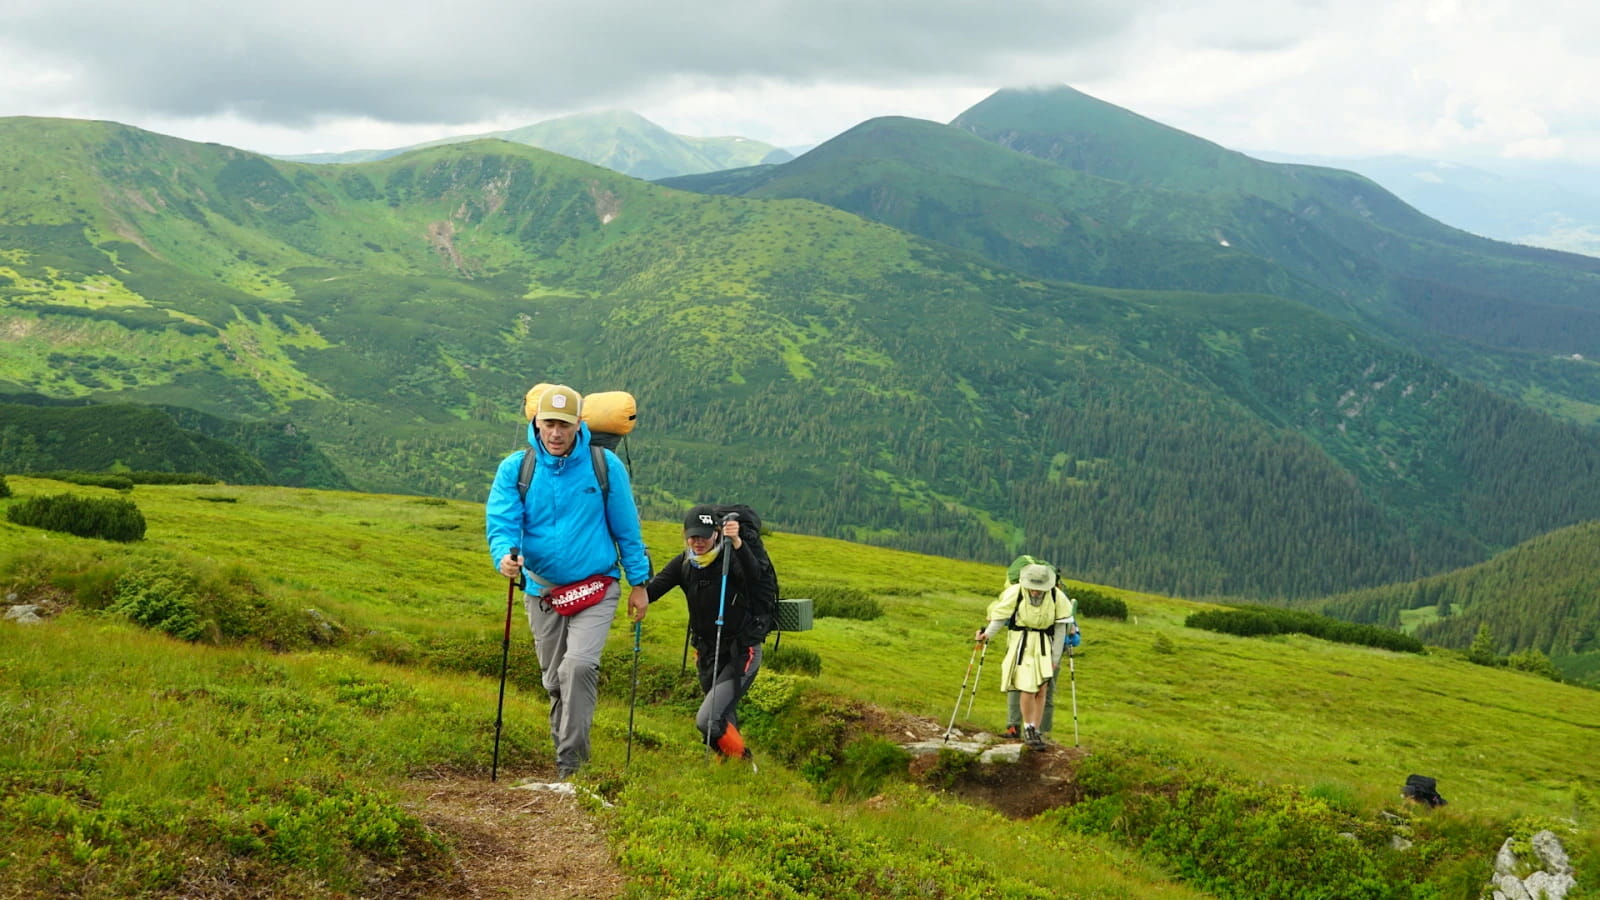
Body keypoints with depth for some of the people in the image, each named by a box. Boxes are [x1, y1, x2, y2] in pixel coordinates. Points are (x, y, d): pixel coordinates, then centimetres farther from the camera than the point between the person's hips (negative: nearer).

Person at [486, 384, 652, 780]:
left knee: (578, 666, -22)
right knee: (554, 680, 12)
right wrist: (504, 555, -32)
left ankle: (571, 763, -14)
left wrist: (639, 582, 7)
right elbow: (501, 521, -10)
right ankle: (567, 762, 28)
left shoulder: (605, 465, -4)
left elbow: (626, 528, 5)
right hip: (542, 591, 3)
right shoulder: (514, 468, -3)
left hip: (596, 587, -3)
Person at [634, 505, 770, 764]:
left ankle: (743, 763, 6)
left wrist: (737, 544, -54)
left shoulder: (731, 558, -15)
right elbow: (655, 587, -13)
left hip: (741, 652, -6)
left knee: (707, 720, -17)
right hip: (707, 653, 6)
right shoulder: (684, 563, 1)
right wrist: (642, 593, -37)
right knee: (724, 720, 20)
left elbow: (754, 574, -37)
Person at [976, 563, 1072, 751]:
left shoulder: (1057, 596, -6)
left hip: (1044, 645, 3)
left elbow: (1060, 626, 4)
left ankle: (1035, 731, 8)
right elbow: (1000, 616, 2)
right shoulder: (1015, 593, -13)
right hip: (1021, 642, -3)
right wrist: (987, 634, -5)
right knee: (1027, 687, -12)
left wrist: (1055, 656, 7)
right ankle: (1028, 729, 6)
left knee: (1042, 689, -1)